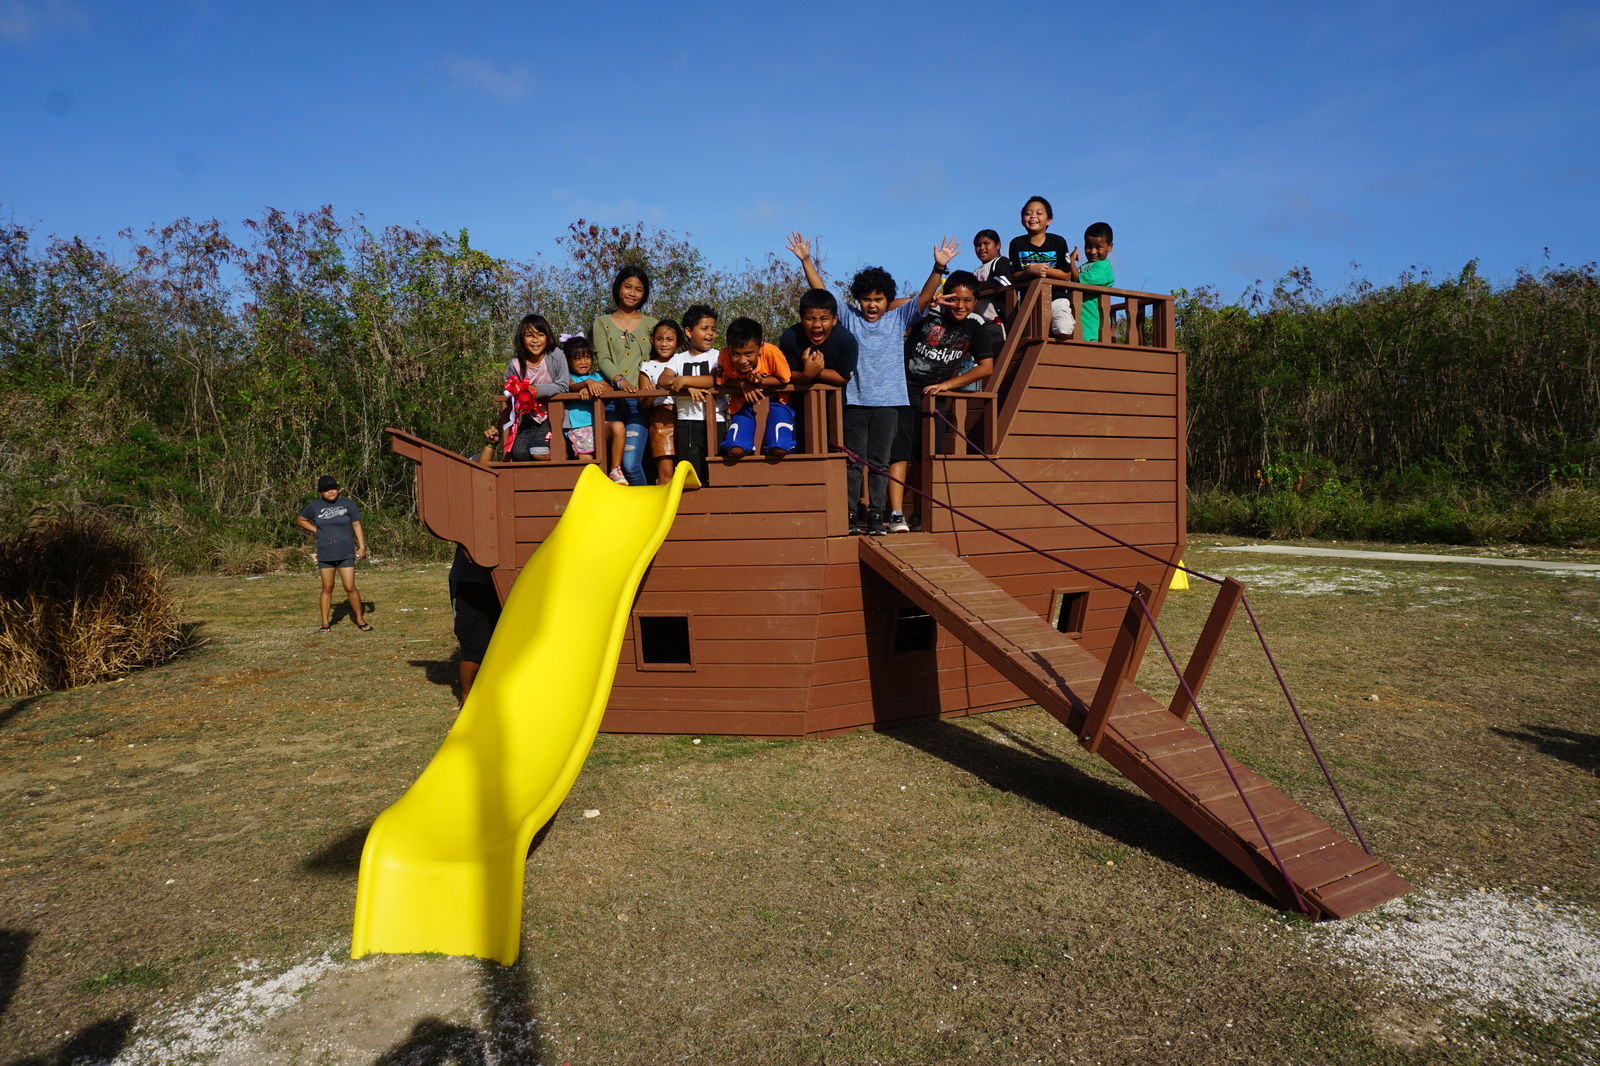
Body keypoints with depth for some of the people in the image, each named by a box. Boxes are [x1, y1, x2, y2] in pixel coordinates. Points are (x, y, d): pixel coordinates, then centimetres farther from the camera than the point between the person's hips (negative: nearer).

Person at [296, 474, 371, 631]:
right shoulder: (315, 506, 2)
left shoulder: (348, 504, -2)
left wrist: (362, 547, -5)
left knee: (350, 588, -4)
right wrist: (316, 530, 3)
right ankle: (325, 622, 14)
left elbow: (357, 525, 1)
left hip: (346, 553, -2)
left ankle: (360, 620, 8)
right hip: (325, 554, 2)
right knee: (327, 588, 6)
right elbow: (300, 520, 17)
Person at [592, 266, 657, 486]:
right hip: (611, 399, 1)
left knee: (631, 463, -15)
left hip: (640, 400, -1)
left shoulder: (651, 324, 16)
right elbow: (602, 359, 0)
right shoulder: (602, 323, 13)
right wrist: (619, 380, -19)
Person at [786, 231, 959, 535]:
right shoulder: (849, 318, 8)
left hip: (888, 401, 0)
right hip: (854, 399, 0)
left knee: (880, 462, 4)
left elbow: (924, 297, 0)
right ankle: (851, 515, 6)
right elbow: (820, 291, 4)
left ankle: (875, 516, 8)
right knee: (854, 461, 2)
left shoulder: (899, 319, 9)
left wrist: (939, 267, -13)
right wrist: (805, 260, -3)